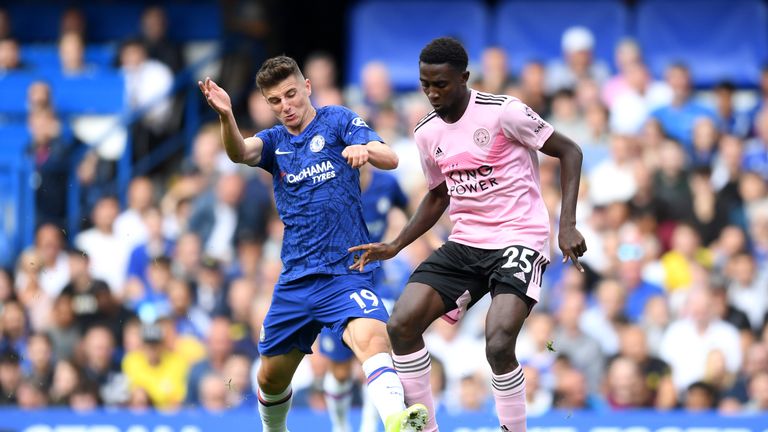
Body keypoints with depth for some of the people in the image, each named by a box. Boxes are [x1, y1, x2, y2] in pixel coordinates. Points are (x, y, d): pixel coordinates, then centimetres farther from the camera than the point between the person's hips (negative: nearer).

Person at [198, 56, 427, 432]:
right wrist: (225, 116, -34)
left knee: (371, 337, -32)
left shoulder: (337, 121, 2)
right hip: (296, 278, 5)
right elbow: (240, 153, -12)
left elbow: (390, 159, -11)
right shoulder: (274, 141, 11)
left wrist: (365, 149, -35)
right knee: (271, 377, 11)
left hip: (346, 271, -5)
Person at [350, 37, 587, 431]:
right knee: (401, 325, -9)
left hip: (520, 240, -6)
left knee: (498, 346, -26)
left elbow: (569, 152, -7)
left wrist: (567, 225, -15)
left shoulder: (503, 111, -14)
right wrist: (395, 246, 12)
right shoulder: (427, 133, 6)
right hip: (465, 243, 6)